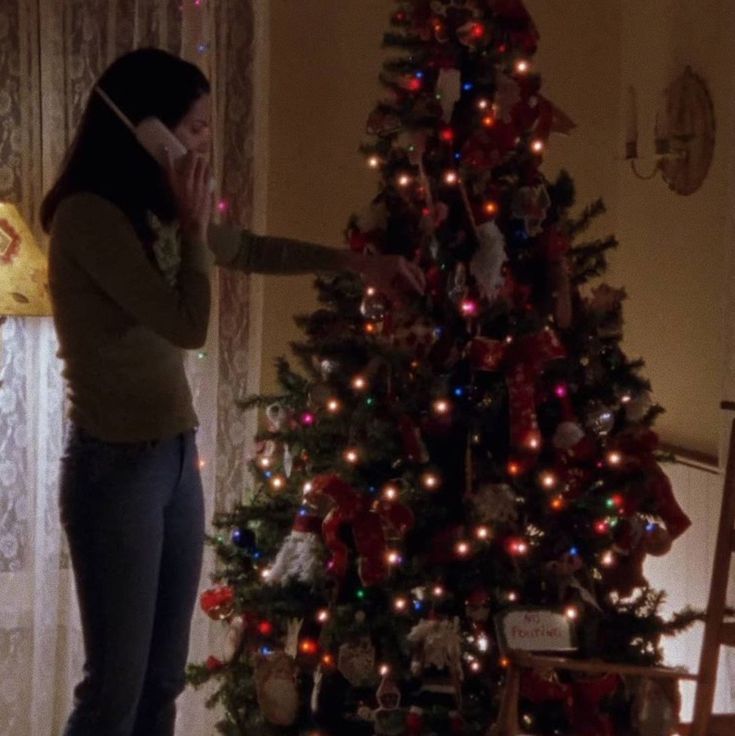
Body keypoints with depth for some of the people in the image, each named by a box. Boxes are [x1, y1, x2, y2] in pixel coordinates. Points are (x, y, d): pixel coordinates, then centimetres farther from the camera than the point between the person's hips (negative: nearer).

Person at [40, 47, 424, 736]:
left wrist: (358, 261, 23)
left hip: (176, 459, 9)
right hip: (116, 467, -9)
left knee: (163, 680, 13)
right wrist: (193, 223, -11)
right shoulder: (87, 216, -17)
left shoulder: (153, 213, 10)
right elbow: (187, 324, -19)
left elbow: (253, 250, 26)